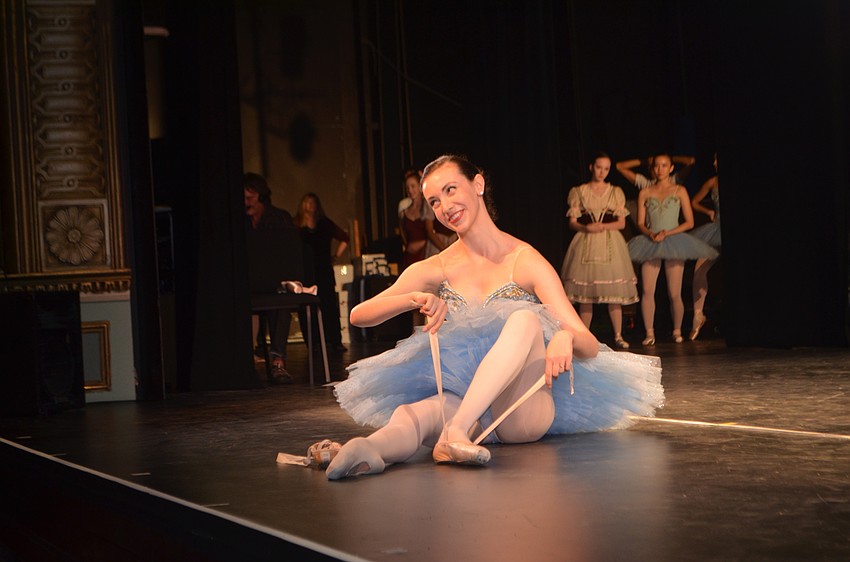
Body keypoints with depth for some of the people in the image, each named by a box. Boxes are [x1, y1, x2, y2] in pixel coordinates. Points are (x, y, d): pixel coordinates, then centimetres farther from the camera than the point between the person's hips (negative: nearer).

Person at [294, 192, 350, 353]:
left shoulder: (325, 224, 12)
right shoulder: (296, 226, 3)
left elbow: (344, 238, 21)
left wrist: (336, 256, 14)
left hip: (324, 270, 2)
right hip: (305, 272, -2)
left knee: (330, 305, -3)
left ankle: (335, 341, -1)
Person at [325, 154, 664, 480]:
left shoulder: (525, 262, -1)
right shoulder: (434, 270, 10)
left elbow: (590, 346, -8)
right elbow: (359, 315, 0)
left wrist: (565, 337, -34)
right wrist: (414, 300, -19)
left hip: (525, 411, -2)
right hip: (461, 400, 2)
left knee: (525, 319, -30)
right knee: (414, 413, -33)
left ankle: (454, 433, -46)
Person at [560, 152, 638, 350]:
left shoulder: (615, 192, 10)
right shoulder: (579, 191, 7)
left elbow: (621, 223, 6)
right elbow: (572, 222, 4)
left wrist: (603, 226, -11)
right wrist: (586, 227, -17)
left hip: (610, 243, 1)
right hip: (585, 244, -1)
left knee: (614, 292, -3)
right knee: (585, 295, -2)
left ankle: (618, 336, 4)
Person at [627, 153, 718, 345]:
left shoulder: (679, 191, 6)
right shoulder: (645, 193, 10)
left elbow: (689, 222, 3)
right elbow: (641, 223, 9)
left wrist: (667, 233, -9)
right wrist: (651, 234, -12)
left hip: (673, 241, -1)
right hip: (651, 244, 1)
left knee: (674, 294, -3)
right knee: (647, 291, -11)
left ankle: (677, 331, 14)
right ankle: (649, 332, -5)